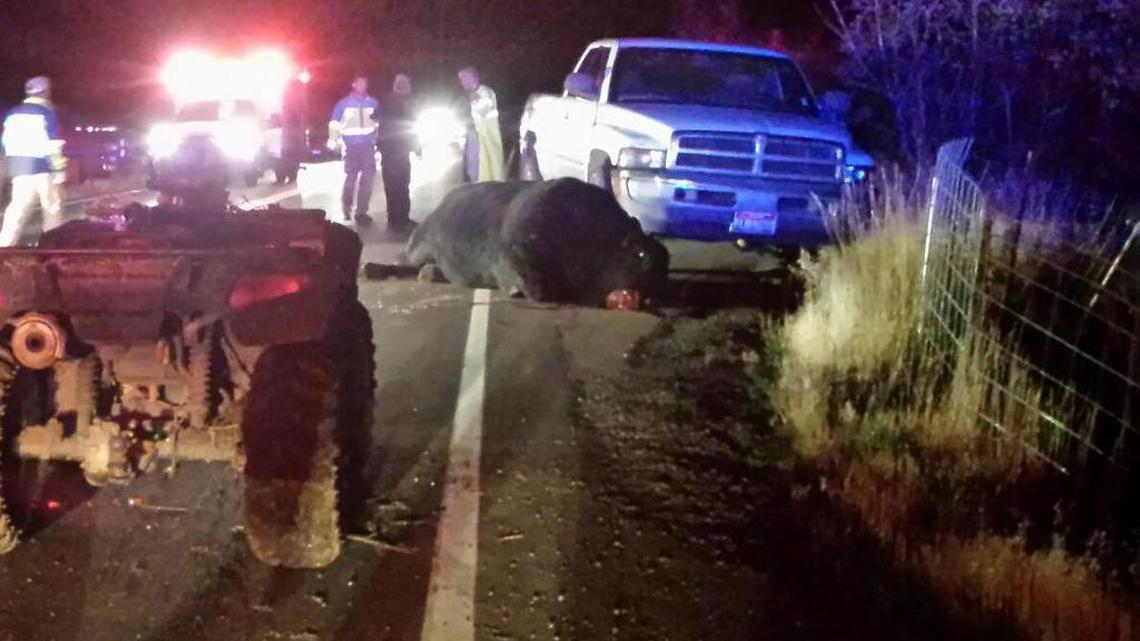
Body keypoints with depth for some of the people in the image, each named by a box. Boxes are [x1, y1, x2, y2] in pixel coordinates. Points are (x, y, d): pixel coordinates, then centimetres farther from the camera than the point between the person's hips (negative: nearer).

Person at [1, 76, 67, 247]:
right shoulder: (46, 113, -6)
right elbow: (53, 144, -12)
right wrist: (60, 168, -10)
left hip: (18, 168, 5)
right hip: (42, 168, -5)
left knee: (18, 209, 0)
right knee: (53, 207, 10)